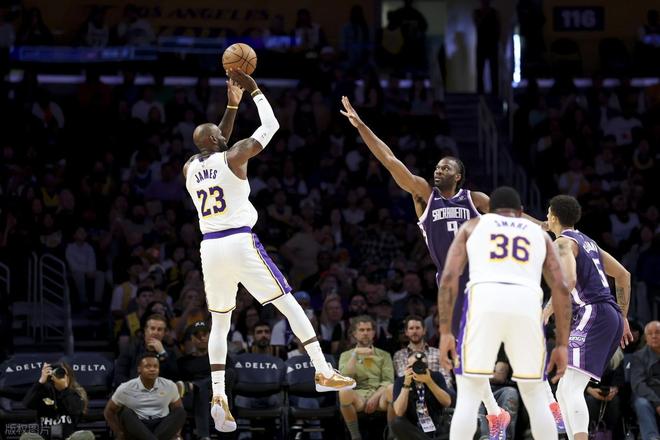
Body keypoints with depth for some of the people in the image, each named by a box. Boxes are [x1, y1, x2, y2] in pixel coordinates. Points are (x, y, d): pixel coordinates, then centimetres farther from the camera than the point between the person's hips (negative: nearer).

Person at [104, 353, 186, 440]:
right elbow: (109, 411, 6)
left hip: (162, 428, 2)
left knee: (181, 412, -24)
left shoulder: (170, 386, 2)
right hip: (137, 428, -2)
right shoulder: (125, 389, -3)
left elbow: (178, 412, 11)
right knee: (126, 413, -31)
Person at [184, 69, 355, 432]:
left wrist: (232, 105, 32)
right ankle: (323, 372, -1)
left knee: (219, 322, 13)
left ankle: (218, 394, -3)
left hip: (210, 249, 5)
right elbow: (271, 126, 3)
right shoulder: (233, 158, -5)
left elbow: (214, 148, 32)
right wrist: (254, 91, 13)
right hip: (240, 244, -5)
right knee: (289, 304, 3)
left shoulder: (190, 168, 11)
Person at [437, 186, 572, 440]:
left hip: (484, 301, -1)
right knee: (535, 397, 17)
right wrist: (562, 345, 17)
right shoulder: (539, 234, 30)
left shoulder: (473, 226, 26)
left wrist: (445, 332, 10)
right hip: (527, 305, 1)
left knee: (469, 396, 6)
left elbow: (449, 277, 11)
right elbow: (561, 288, 18)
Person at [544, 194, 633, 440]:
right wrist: (623, 318, 29)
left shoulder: (563, 242, -3)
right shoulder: (587, 242, 25)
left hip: (592, 314, -10)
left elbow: (569, 281, -21)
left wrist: (546, 312, -15)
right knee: (564, 393, 12)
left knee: (571, 390, -21)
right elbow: (623, 276, 27)